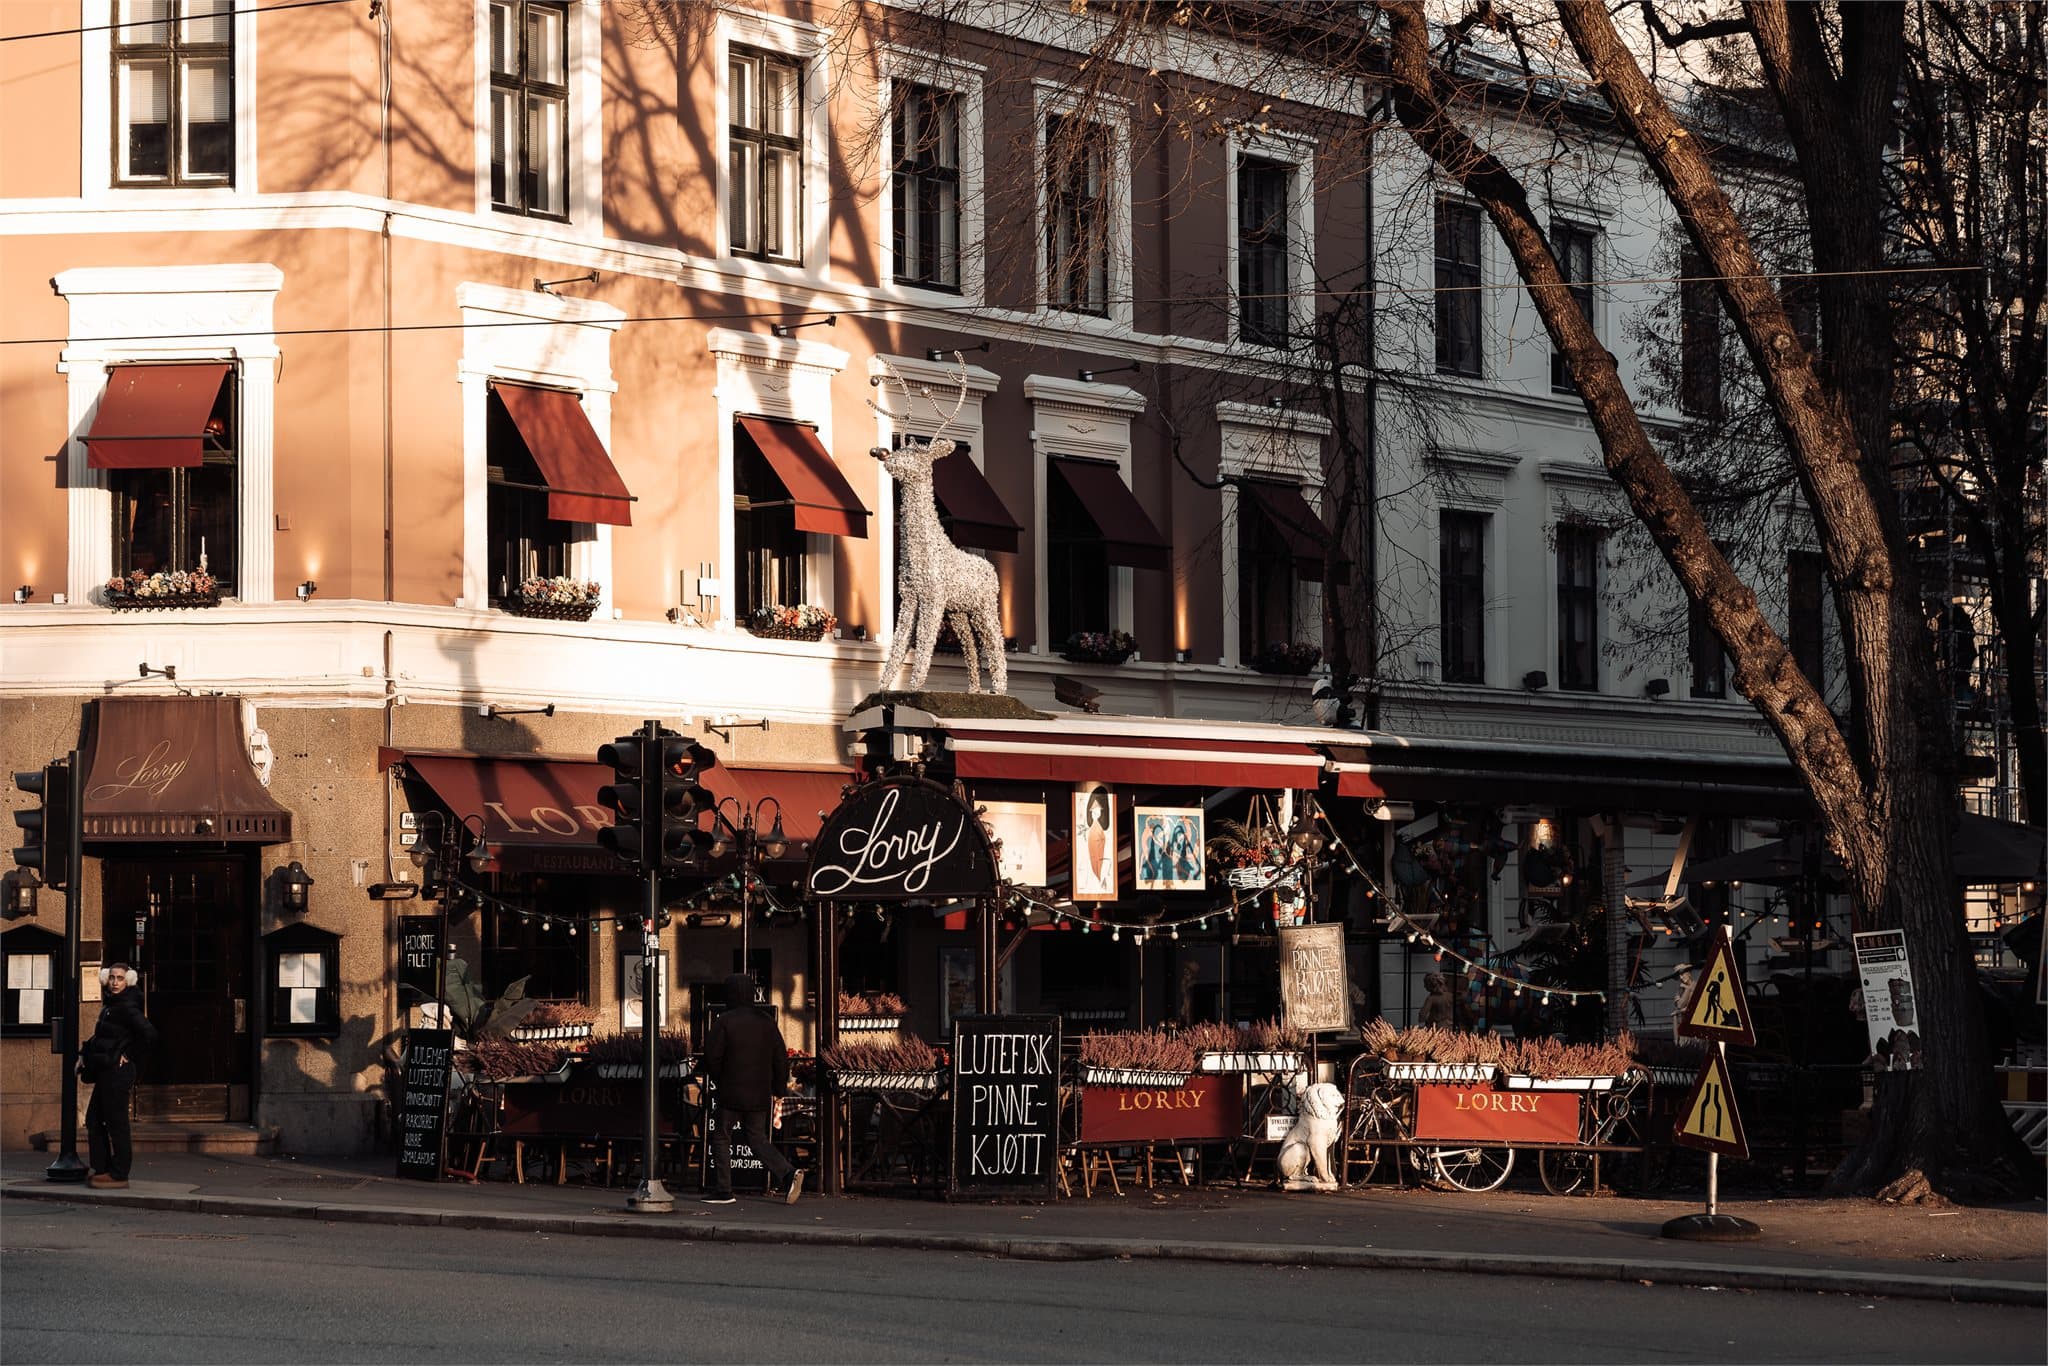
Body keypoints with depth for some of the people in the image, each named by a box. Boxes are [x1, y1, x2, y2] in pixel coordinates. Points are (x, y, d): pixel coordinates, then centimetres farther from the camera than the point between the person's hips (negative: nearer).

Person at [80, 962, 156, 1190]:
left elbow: (149, 1035, -24)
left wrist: (130, 1056, -13)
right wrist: (84, 1054, 13)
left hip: (117, 1072, -10)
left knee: (116, 1122, -5)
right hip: (105, 1072, 10)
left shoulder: (127, 1008, -14)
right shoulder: (110, 1005, 15)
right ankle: (102, 1169, 19)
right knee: (93, 1120, 13)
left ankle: (118, 1175, -1)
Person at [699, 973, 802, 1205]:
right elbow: (781, 1058, 8)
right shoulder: (766, 1021, 6)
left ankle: (722, 1190, 5)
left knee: (721, 1137, 7)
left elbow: (712, 1056, -11)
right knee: (757, 1137, 14)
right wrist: (778, 1091, 15)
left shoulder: (724, 1021, -11)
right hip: (760, 1094, 5)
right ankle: (787, 1174, -5)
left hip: (732, 1092, -5)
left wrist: (718, 1081, 8)